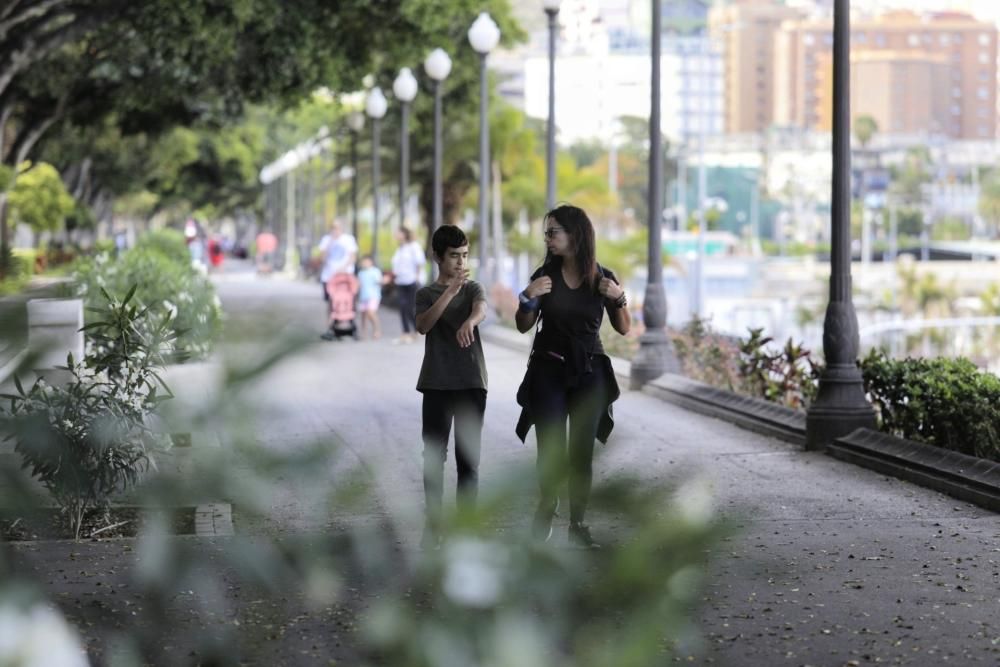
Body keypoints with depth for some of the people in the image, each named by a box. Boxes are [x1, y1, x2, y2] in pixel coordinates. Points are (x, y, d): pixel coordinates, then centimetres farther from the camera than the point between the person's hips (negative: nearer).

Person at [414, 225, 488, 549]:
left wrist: (469, 321, -43)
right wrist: (450, 292, -25)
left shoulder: (473, 288, 5)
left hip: (472, 382, 0)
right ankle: (433, 522, 7)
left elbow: (482, 309, -18)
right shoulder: (426, 294, 6)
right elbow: (422, 325, -14)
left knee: (468, 457, 1)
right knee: (434, 456, 1)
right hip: (437, 383, 0)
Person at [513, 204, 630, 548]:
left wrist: (618, 298, -12)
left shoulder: (603, 278, -2)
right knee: (551, 451, -6)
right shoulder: (545, 275, -2)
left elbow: (623, 328, 5)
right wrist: (528, 298, -15)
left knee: (582, 452, 0)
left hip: (589, 372, 0)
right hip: (548, 371, 0)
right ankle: (546, 507, 18)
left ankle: (577, 523, 11)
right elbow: (524, 326, 4)